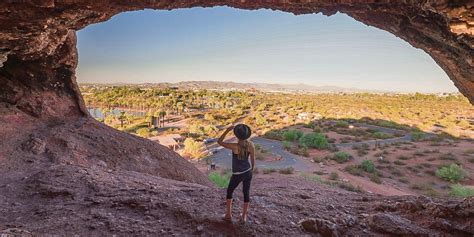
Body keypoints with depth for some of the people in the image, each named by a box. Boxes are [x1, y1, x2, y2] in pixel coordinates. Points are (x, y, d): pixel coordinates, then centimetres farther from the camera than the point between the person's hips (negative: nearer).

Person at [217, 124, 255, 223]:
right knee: (246, 192, 20)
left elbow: (219, 142, -21)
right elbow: (253, 159, -3)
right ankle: (244, 216, 33)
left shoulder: (235, 146, -31)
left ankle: (228, 214, 31)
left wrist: (227, 130, -19)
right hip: (248, 172, 4)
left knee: (229, 191, 22)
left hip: (237, 174, -4)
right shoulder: (251, 145, -17)